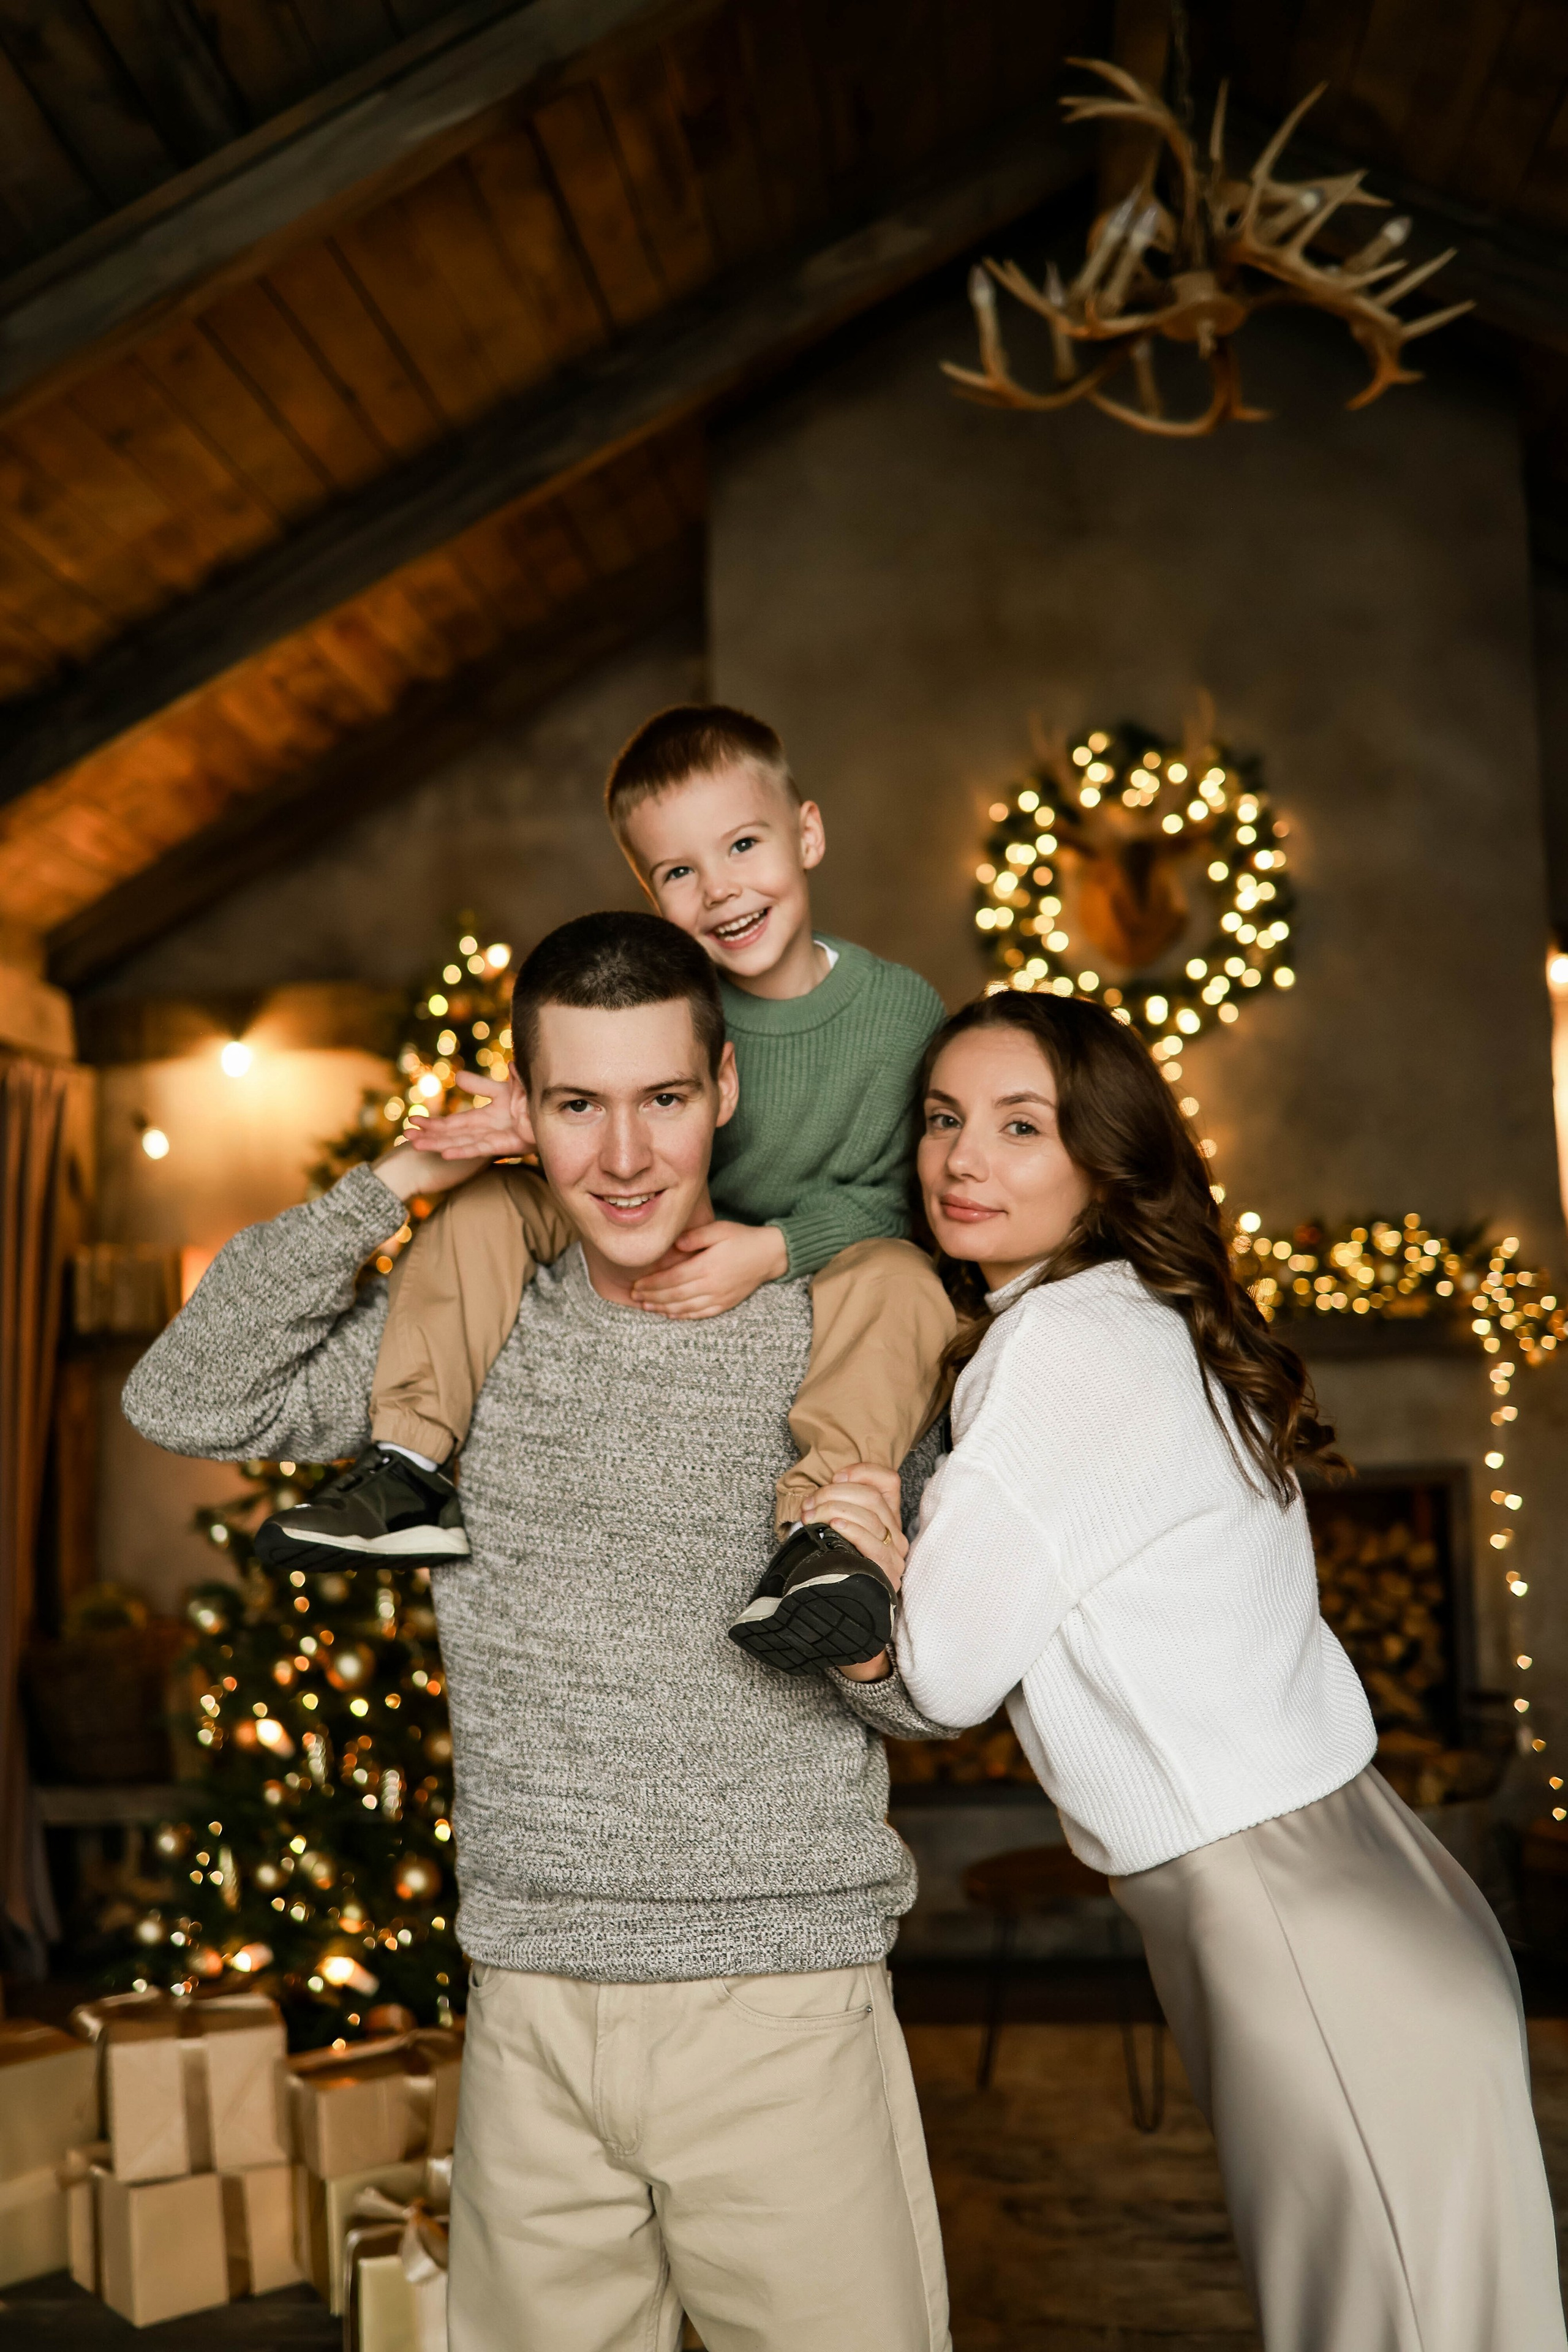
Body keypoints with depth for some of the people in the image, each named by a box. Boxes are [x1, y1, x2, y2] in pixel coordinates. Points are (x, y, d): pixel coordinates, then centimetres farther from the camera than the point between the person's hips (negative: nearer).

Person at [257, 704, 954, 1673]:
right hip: (650, 1261, 3)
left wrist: (773, 1249, -29)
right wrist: (545, 1126, -26)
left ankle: (827, 1528, -40)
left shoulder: (903, 1009, -13)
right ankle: (411, 1469, -17)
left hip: (810, 1275, -3)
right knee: (490, 1210, -14)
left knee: (903, 1283, -35)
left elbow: (888, 1195, -13)